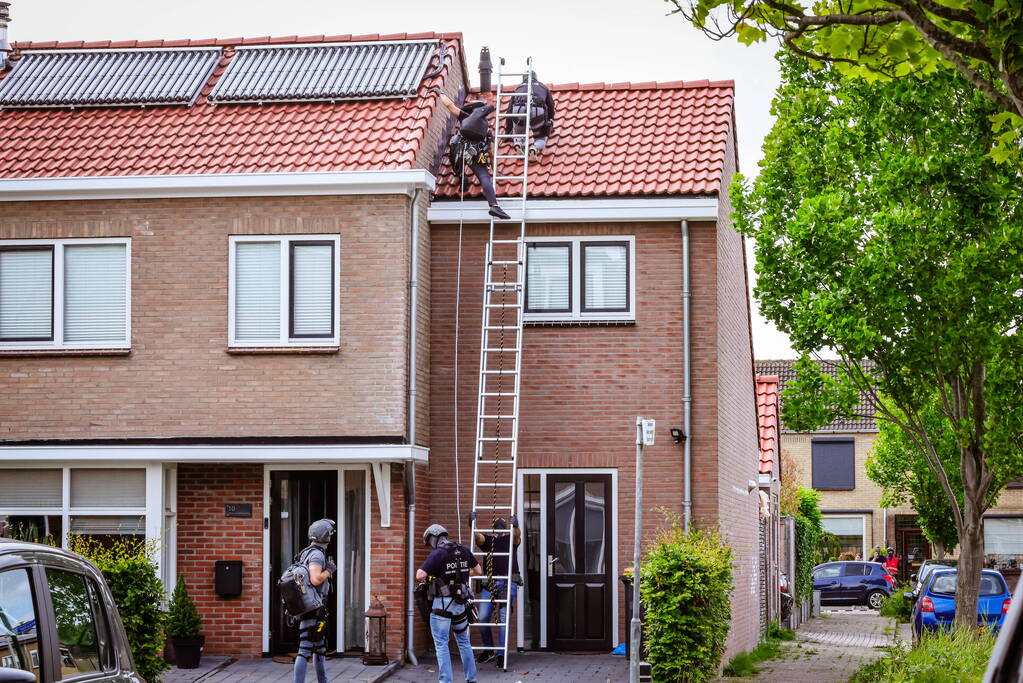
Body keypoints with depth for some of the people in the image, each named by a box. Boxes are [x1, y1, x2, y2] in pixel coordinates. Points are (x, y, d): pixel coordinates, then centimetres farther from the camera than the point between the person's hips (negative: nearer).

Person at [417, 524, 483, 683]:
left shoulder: (438, 554, -14)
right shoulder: (464, 551, 5)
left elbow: (419, 576, -21)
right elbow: (478, 571, 17)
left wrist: (427, 575, 1)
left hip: (443, 604, -6)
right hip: (461, 604, 6)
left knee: (441, 644, 0)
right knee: (464, 642, 18)